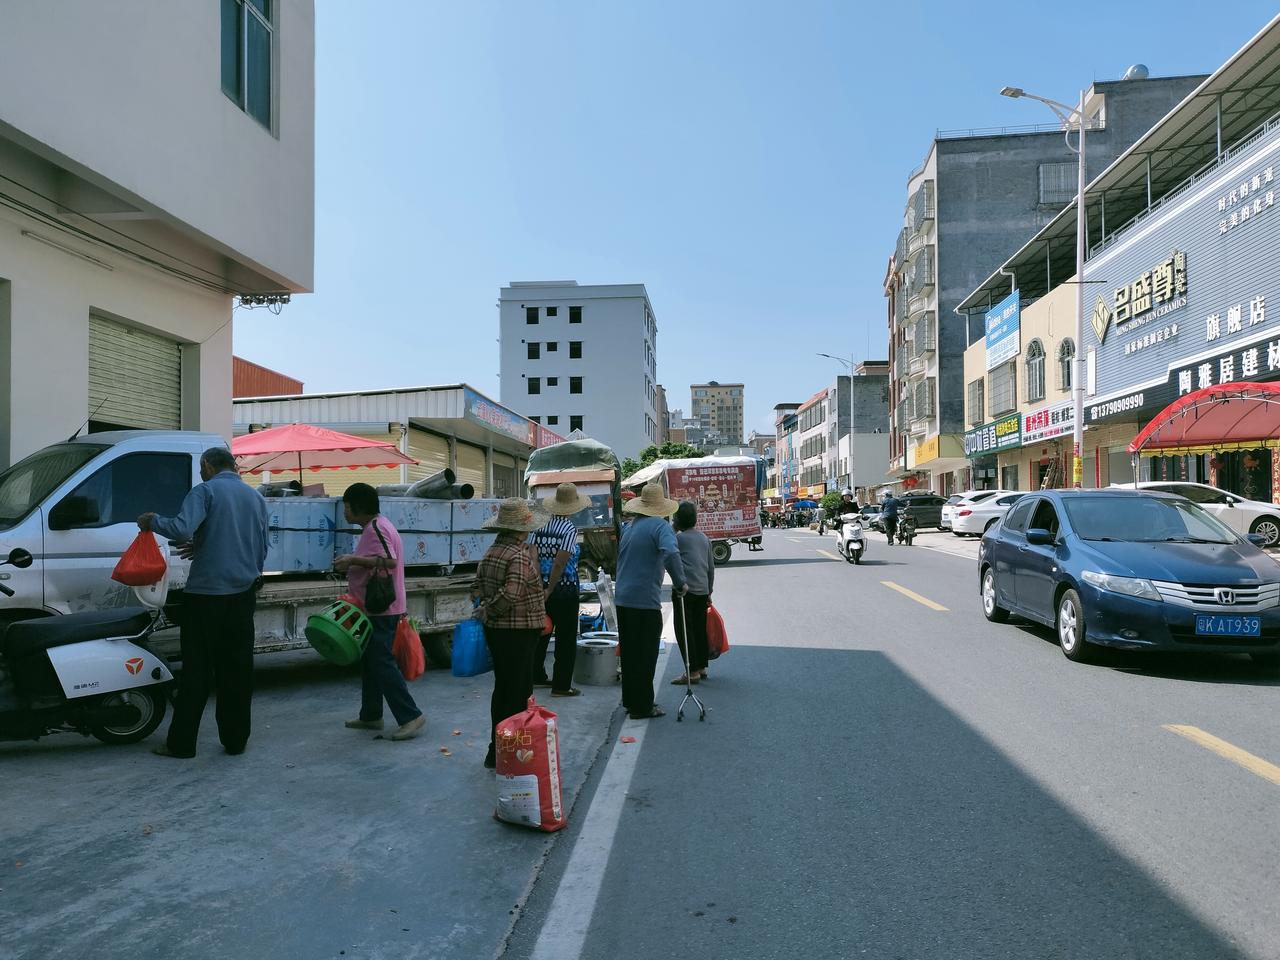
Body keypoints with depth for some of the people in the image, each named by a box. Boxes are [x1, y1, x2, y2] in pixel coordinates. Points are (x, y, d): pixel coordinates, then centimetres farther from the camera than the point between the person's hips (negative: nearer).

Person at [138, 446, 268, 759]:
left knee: (197, 669, 2)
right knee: (237, 669, 9)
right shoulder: (256, 497, 12)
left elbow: (181, 529, -22)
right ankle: (235, 740, 14)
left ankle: (181, 742, 9)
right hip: (243, 595, 5)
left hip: (205, 593, -4)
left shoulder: (205, 491, -5)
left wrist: (152, 521, -2)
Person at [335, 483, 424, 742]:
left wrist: (354, 559, -24)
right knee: (370, 663, 16)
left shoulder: (376, 528, -17)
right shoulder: (374, 527, 17)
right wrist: (352, 565, 11)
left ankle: (411, 716, -6)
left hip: (381, 610, -11)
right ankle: (370, 716, 26)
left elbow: (389, 561, -29)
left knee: (383, 664, -9)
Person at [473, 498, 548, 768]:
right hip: (518, 632, -9)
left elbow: (477, 590, 13)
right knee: (517, 693, -1)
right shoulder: (520, 555, -18)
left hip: (495, 631, 9)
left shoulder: (490, 553, 9)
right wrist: (487, 612, -14)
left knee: (502, 689, 18)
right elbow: (511, 594, -27)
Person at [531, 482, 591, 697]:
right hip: (565, 589, -7)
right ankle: (561, 686, 6)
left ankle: (537, 676, 30)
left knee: (541, 633, 18)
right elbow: (560, 563, -21)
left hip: (543, 586, 7)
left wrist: (541, 588, 4)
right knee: (566, 639, 2)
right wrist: (549, 590, -14)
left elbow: (534, 559, 2)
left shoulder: (540, 527, 4)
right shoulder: (569, 529, -15)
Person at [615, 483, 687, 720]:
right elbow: (671, 553, -28)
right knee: (645, 656, 2)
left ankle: (630, 700, 26)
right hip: (645, 601, -7)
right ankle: (642, 707, 8)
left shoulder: (630, 527, 14)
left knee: (629, 653, 16)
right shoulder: (659, 525, -11)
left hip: (622, 600, 7)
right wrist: (680, 584, -18)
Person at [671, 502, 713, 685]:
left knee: (684, 630, -3)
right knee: (700, 628, 14)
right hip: (702, 590, 7)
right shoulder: (704, 538, 13)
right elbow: (711, 567, 17)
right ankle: (702, 667, 21)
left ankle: (692, 671, -4)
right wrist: (709, 591, 24)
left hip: (685, 589, -7)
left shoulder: (678, 538, -7)